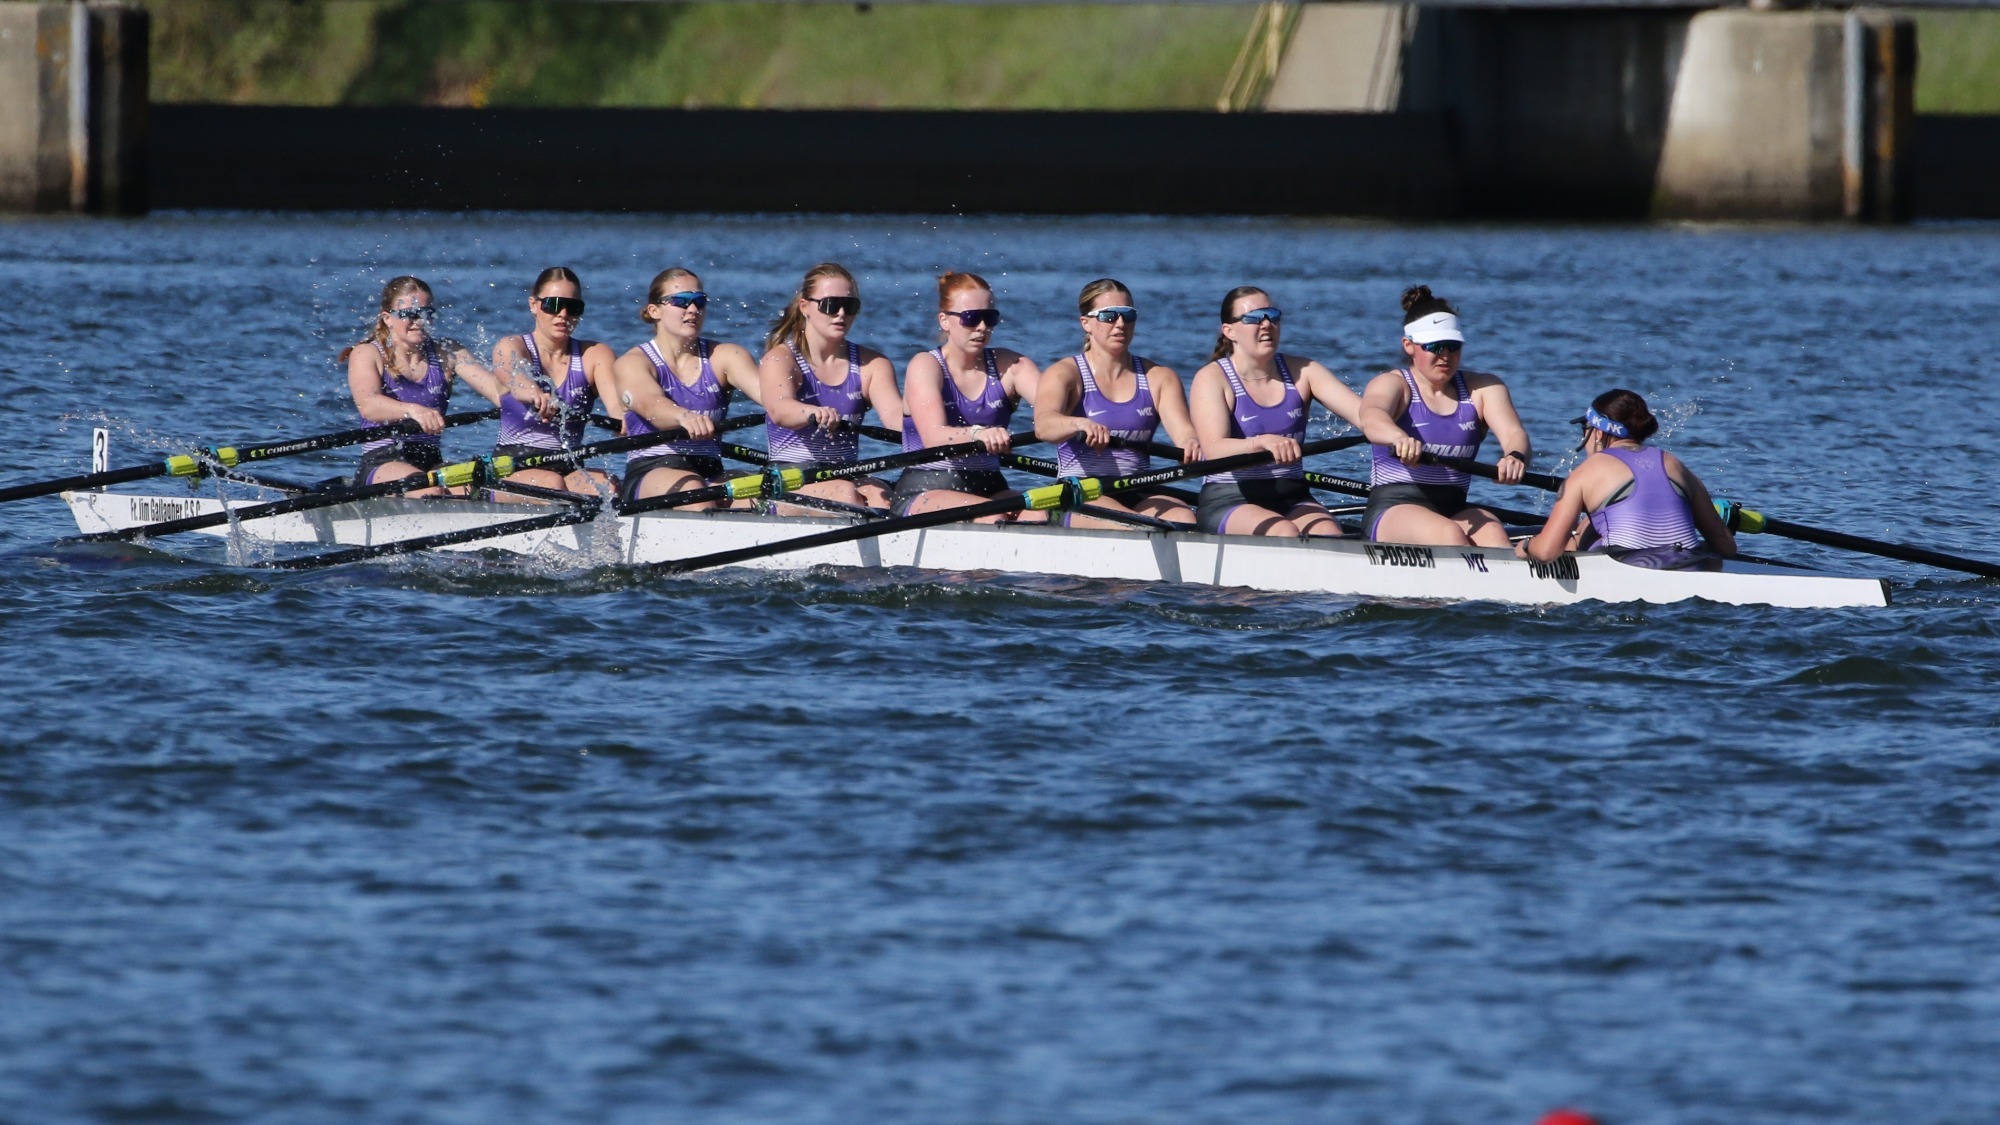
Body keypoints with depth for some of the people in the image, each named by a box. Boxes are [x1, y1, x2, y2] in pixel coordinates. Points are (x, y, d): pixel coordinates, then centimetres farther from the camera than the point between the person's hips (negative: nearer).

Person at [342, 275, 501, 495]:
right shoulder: (367, 354, 0)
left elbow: (491, 384, -6)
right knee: (429, 491, -33)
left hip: (432, 462, 4)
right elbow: (368, 406, -20)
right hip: (380, 465, -4)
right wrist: (414, 411, -41)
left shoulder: (447, 354, 11)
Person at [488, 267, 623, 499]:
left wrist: (624, 419, -38)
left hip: (570, 468, 3)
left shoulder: (595, 355, 9)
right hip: (513, 467, -3)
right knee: (551, 484, -35)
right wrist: (536, 395, -51)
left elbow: (615, 403, -11)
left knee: (608, 488, -29)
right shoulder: (510, 348, 1)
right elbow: (517, 379, -25)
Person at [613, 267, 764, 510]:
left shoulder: (724, 356, 13)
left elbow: (762, 388, -7)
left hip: (711, 473, 3)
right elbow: (650, 404, -20)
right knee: (692, 488, -36)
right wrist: (685, 417, -46)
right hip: (648, 474, -3)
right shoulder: (632, 363, 2)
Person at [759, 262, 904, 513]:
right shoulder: (780, 359, -1)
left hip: (849, 474, 3)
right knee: (845, 493, -33)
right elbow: (779, 409, -24)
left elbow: (894, 414, -9)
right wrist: (814, 414, -48)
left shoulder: (871, 365, 11)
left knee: (880, 494, -29)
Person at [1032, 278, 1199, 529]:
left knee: (1183, 517, -30)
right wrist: (1081, 424, -42)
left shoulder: (1159, 378, 15)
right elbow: (1043, 425, -18)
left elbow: (1182, 429, -3)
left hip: (1139, 497, 4)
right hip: (1078, 498, -3)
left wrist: (1191, 443, -30)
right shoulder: (1064, 374, 4)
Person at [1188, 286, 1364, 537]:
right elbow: (1214, 449, -20)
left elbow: (1361, 411, -4)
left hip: (1292, 500, 4)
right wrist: (1263, 442, -41)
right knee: (1284, 533, -33)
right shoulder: (1212, 378, -3)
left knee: (1331, 536, -27)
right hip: (1228, 503, -4)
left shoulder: (1302, 372, 10)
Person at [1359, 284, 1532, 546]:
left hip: (1454, 510, 3)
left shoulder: (1482, 389, 12)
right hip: (1392, 510, -3)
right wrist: (1399, 437, -48)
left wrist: (1515, 456, -33)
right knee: (1449, 534, -34)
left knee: (1491, 532, -30)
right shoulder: (1391, 384, 2)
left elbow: (1513, 433, -6)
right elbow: (1372, 417, -23)